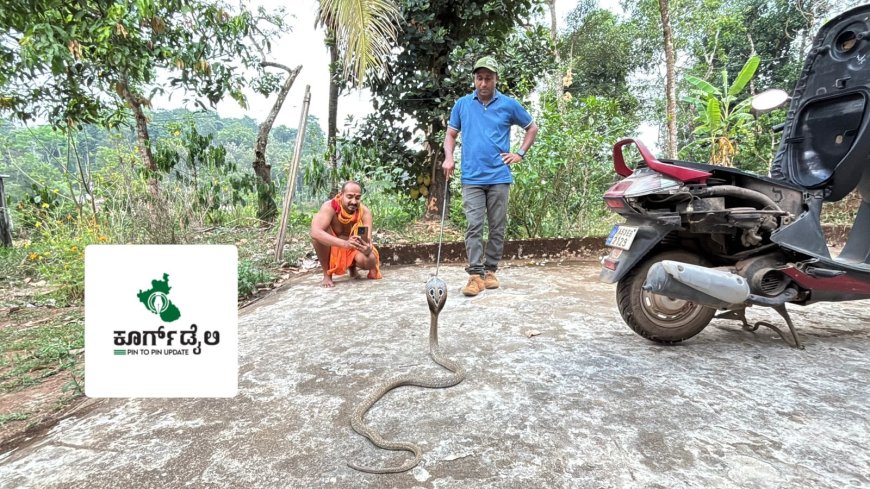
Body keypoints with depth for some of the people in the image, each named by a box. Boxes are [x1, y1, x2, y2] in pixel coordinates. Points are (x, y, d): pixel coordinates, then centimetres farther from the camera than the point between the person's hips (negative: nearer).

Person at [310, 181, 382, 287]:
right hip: (332, 248, -2)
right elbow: (315, 232, -45)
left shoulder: (364, 212, -21)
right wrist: (345, 243, -57)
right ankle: (327, 275, -14)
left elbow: (368, 242, -28)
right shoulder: (329, 207, -28)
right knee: (319, 234, -33)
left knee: (370, 262, -29)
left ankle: (352, 267, 11)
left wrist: (367, 249, -55)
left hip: (354, 249, 2)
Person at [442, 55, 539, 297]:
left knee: (497, 227, 6)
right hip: (472, 178, 0)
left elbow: (532, 128, 16)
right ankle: (476, 275, -5)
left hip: (499, 177, 1)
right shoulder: (462, 104, 8)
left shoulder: (509, 105, 5)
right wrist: (449, 157, -3)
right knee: (473, 226, -7)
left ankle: (490, 271, 18)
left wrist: (520, 153, 5)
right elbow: (451, 134, 15)